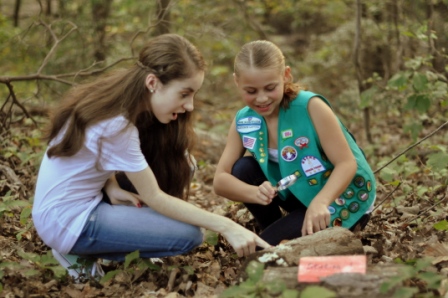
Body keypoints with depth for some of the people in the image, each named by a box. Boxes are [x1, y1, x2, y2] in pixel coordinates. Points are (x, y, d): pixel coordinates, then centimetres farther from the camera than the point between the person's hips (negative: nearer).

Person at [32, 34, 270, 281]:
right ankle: (80, 254, -3)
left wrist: (112, 187, -13)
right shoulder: (117, 125, -27)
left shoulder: (118, 95, -3)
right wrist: (226, 227, -22)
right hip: (66, 223, -9)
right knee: (189, 235, -15)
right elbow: (154, 198, -21)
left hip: (87, 198, 9)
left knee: (177, 165, 5)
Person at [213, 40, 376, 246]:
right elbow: (220, 180, -15)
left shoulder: (311, 107, -24)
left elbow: (347, 164, -25)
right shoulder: (243, 121, -9)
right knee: (242, 170, -15)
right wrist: (255, 192, -36)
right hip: (298, 194, 6)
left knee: (264, 247, -22)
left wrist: (319, 202, -43)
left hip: (340, 199, -6)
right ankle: (274, 230, 5)